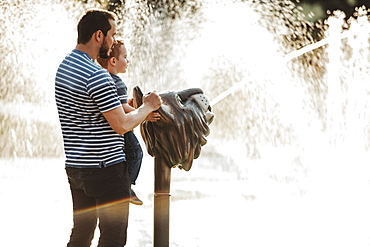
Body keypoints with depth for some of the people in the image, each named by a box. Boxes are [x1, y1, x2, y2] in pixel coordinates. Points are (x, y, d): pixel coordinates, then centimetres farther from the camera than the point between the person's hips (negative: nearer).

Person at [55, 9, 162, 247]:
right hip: (106, 167, -9)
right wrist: (148, 106, -1)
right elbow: (121, 125, -18)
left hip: (74, 165, 9)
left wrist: (138, 113, 15)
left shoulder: (64, 66, 10)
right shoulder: (96, 76, -20)